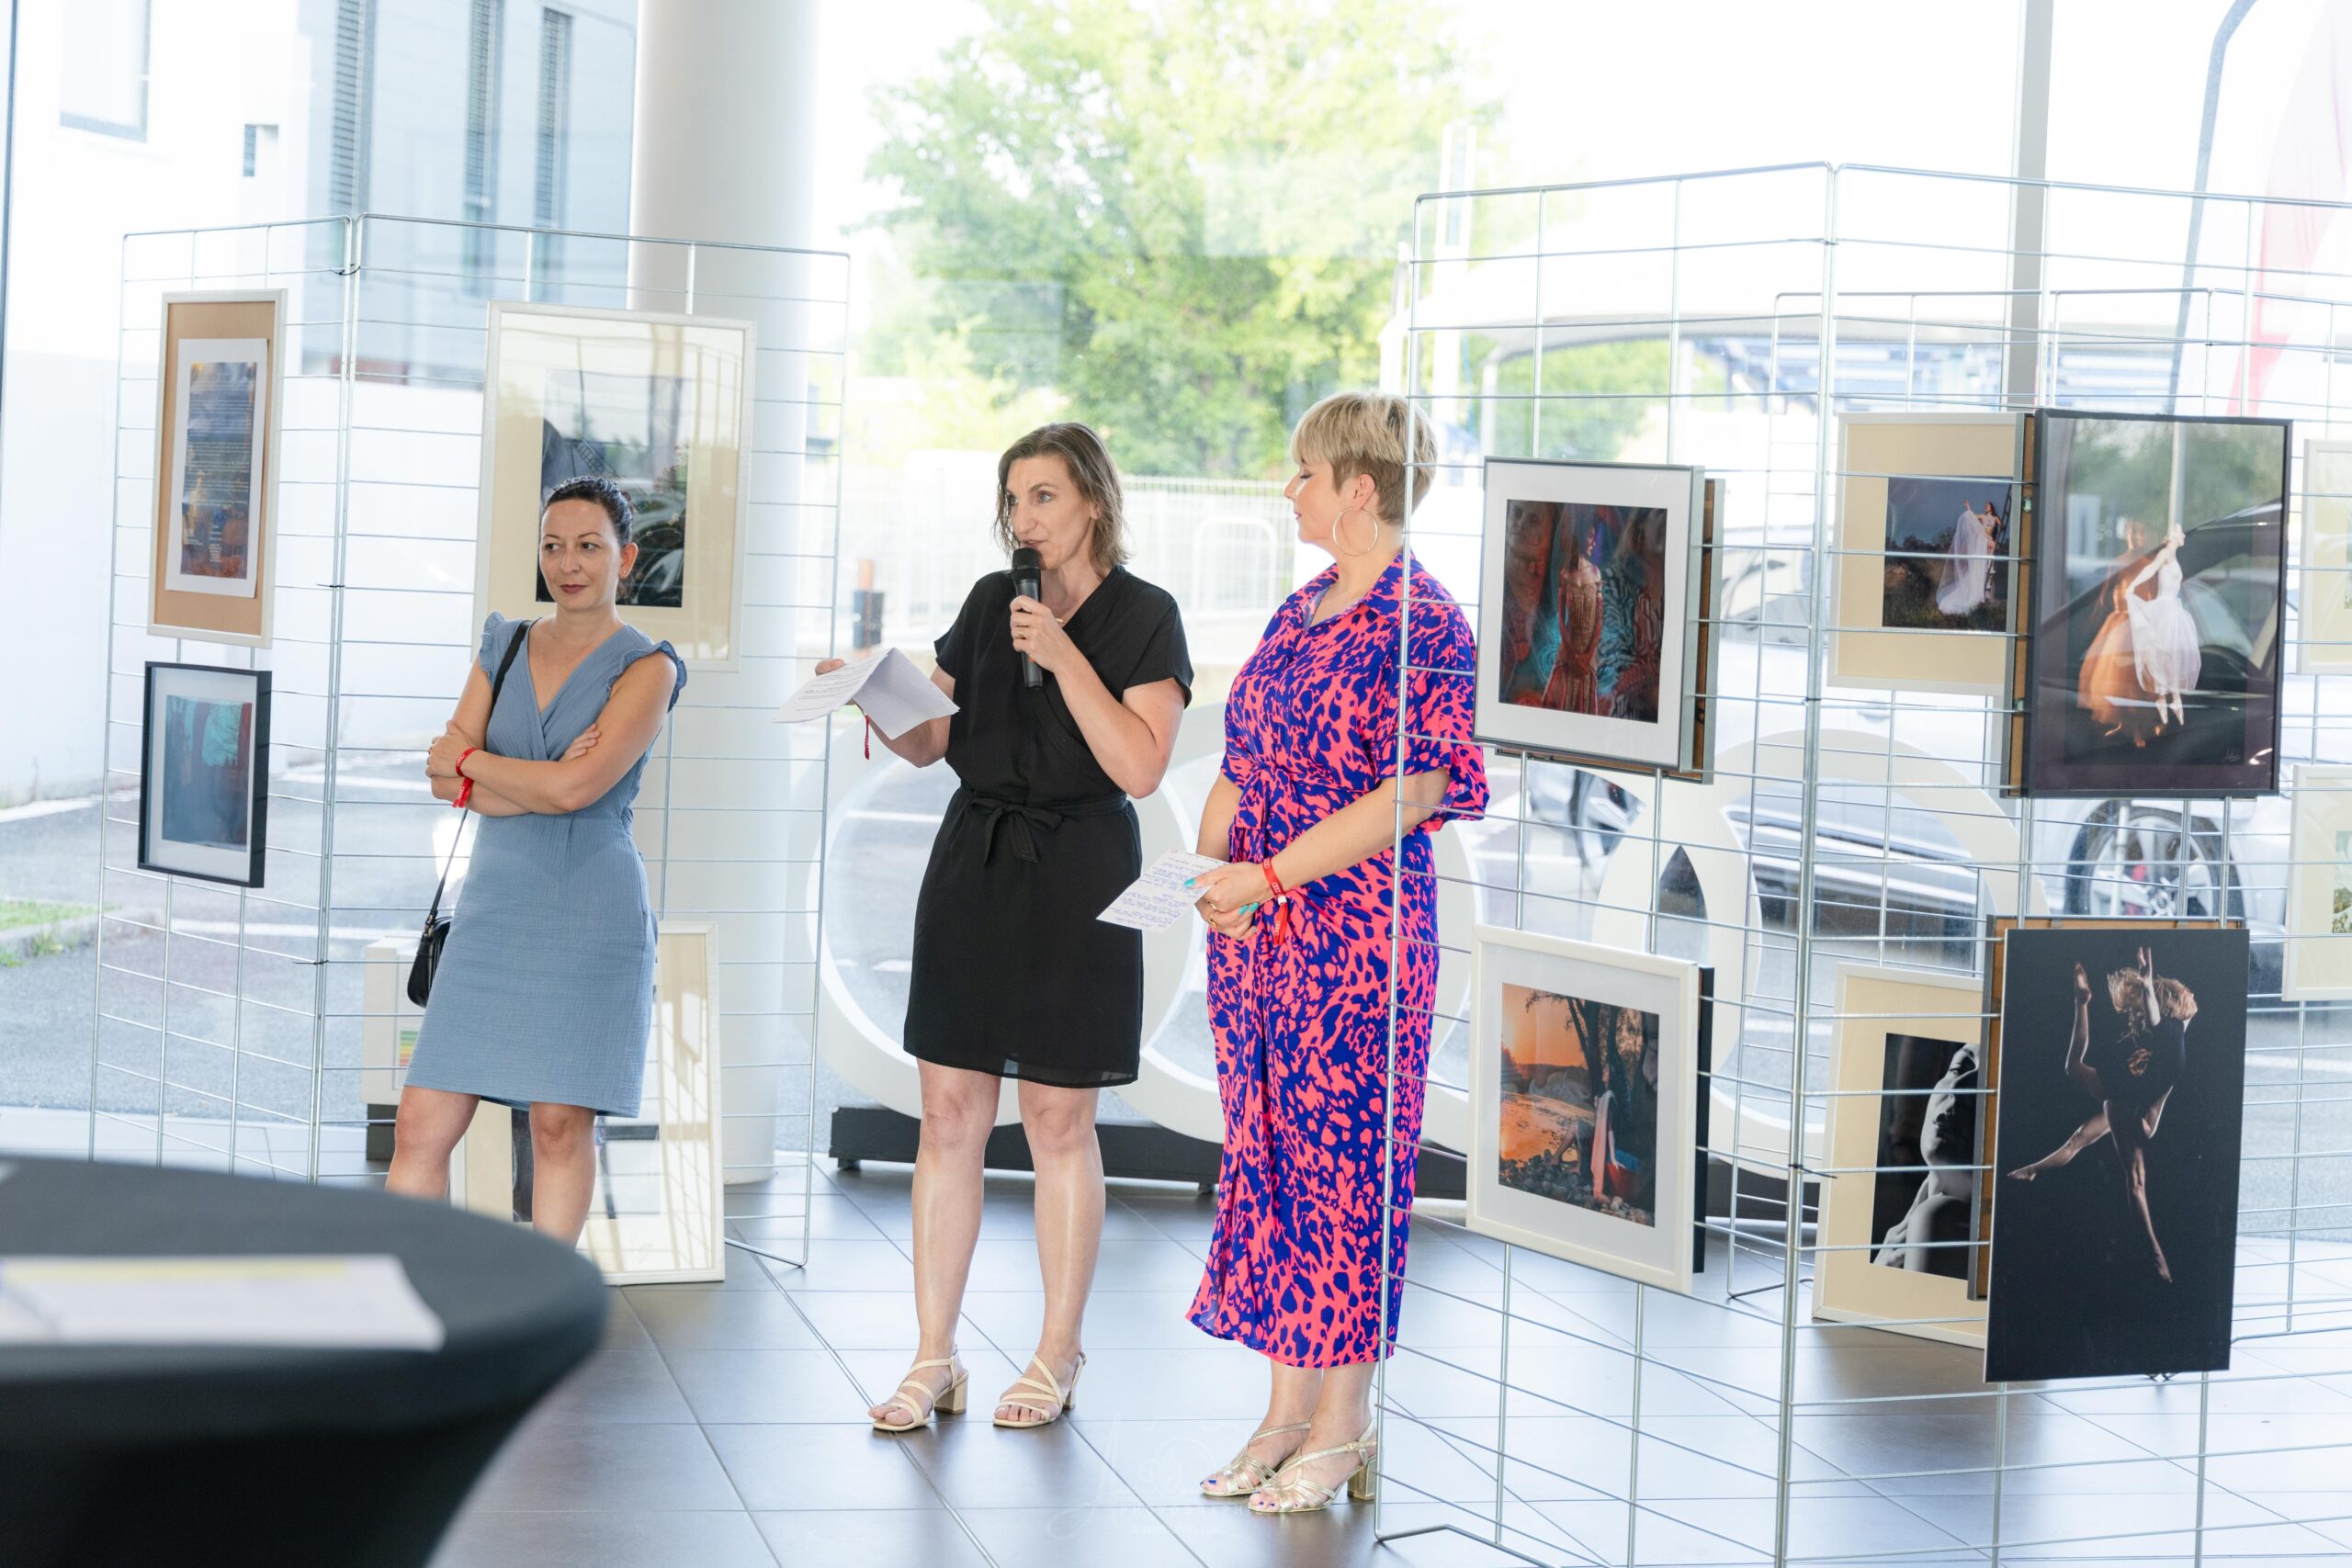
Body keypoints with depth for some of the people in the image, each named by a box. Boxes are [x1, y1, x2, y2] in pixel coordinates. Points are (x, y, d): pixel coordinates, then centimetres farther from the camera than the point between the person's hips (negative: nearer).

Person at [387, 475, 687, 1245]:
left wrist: (470, 762, -2)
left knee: (561, 1119, -3)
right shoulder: (505, 645, 13)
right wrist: (539, 787, -10)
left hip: (592, 913, -4)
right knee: (422, 1124, -1)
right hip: (496, 903, 4)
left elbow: (575, 788, -15)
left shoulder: (647, 668, -2)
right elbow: (445, 780, 4)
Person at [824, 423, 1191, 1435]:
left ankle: (1057, 1355, 15)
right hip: (973, 865, 4)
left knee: (1057, 1123, 2)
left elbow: (1139, 766, -13)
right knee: (949, 1116, 2)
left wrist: (1064, 657, -17)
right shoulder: (991, 603, 11)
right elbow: (929, 740, 14)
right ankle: (933, 1360, 8)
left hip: (1078, 879, -4)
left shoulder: (1143, 617, -3)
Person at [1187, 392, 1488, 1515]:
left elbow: (1412, 793, -18)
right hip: (1255, 927, 8)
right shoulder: (1301, 611, 13)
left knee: (1343, 1157, -2)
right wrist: (1210, 870, 0)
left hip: (1357, 929, -8)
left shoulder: (1423, 624, -11)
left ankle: (1339, 1425, 8)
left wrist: (1267, 877, -18)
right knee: (1268, 1151, 10)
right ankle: (1283, 1411, 18)